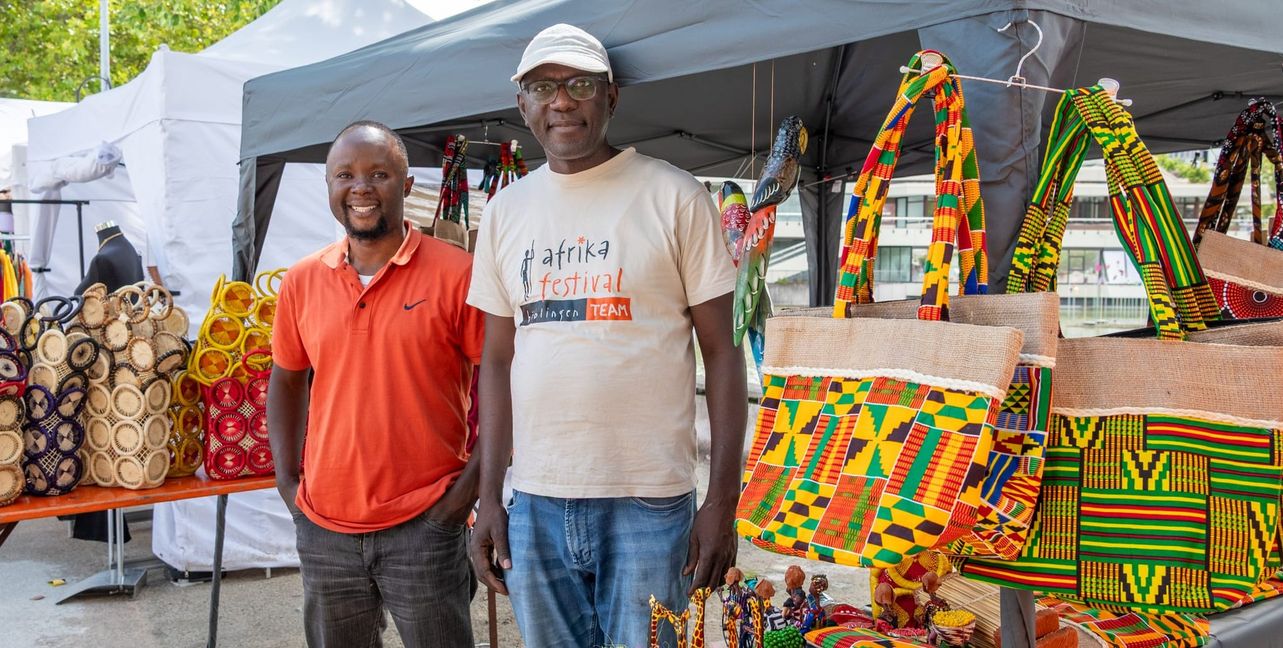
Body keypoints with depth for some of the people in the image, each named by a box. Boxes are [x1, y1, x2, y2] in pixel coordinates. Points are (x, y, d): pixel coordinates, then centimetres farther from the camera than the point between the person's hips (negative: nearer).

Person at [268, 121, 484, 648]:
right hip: (323, 525, 4)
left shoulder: (455, 274, -9)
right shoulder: (301, 281, 5)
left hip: (425, 523, -4)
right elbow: (286, 379, 16)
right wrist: (286, 477, 7)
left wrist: (472, 481, -11)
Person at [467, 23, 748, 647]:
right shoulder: (505, 211, 9)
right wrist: (489, 495, 7)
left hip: (649, 500, -3)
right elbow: (497, 361, 12)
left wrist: (723, 499, -8)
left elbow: (723, 351, -3)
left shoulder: (674, 196, -2)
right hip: (534, 502, 4)